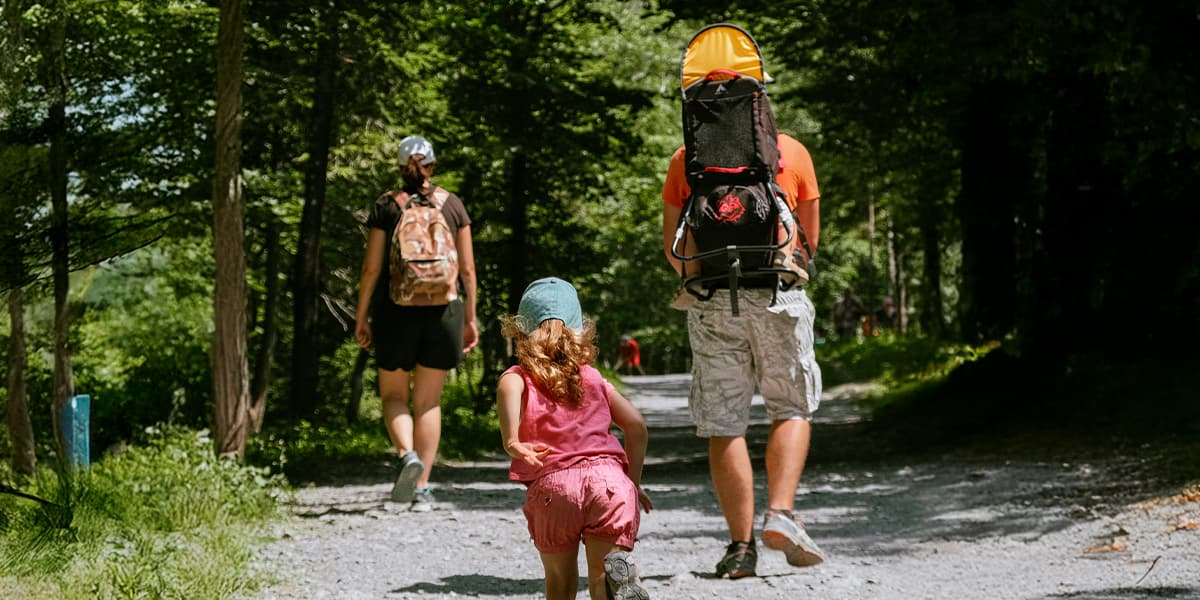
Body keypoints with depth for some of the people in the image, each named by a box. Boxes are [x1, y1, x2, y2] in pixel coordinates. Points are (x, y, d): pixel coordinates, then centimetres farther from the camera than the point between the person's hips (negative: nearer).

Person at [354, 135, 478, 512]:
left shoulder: (386, 206, -2)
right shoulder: (453, 205, 4)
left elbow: (372, 267, -4)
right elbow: (467, 268, 3)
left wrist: (361, 316, 4)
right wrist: (470, 318, 9)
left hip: (397, 311, -2)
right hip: (443, 311, 2)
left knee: (394, 395, 11)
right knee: (429, 401, 8)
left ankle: (407, 455, -17)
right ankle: (422, 488, 5)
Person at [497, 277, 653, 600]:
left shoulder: (518, 377, 16)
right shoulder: (593, 378, 24)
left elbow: (508, 390, -11)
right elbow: (635, 424, 13)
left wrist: (511, 440, -24)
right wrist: (634, 482, 19)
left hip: (551, 485, -1)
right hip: (609, 476, 1)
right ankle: (620, 570, -37)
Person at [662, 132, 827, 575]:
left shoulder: (685, 159, 10)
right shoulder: (791, 152, 9)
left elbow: (672, 247, 13)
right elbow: (810, 239, 15)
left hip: (711, 295, 1)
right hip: (777, 287, -1)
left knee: (724, 422, 3)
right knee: (791, 408, 11)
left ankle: (740, 546, 0)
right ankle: (780, 514, -9)